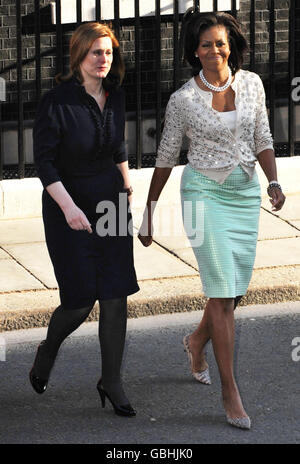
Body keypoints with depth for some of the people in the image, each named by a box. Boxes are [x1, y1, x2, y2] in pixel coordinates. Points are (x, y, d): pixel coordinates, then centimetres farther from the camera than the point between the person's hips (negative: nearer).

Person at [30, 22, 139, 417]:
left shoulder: (115, 96, 2)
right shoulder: (56, 102, -16)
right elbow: (45, 162, -16)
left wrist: (126, 185, 21)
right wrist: (68, 206, -25)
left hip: (110, 200, 5)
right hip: (68, 203, -5)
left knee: (116, 295, 1)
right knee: (81, 298, -4)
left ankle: (111, 381, 11)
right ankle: (47, 351, 28)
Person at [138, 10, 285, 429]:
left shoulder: (251, 84, 2)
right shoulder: (183, 100, -7)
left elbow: (262, 139, 9)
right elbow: (166, 158, 2)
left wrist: (273, 181, -7)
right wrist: (148, 213, 5)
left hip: (246, 193, 4)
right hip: (205, 192, -4)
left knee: (236, 289, 10)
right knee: (222, 291, -11)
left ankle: (197, 342, 42)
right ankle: (230, 391, -6)